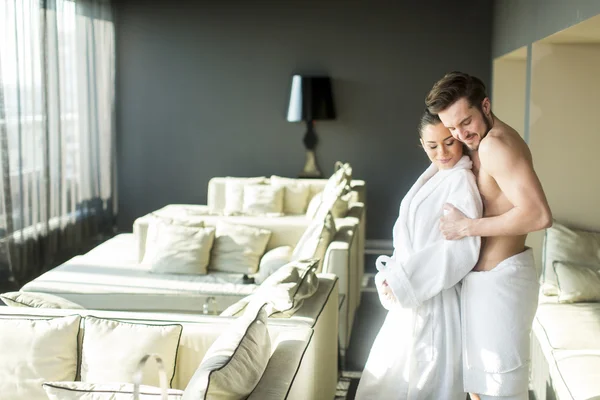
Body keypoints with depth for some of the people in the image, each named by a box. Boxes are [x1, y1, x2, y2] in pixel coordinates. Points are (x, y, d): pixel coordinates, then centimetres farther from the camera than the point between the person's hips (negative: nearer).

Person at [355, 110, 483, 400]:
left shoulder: (461, 180, -17)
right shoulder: (433, 177, 11)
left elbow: (462, 248, -28)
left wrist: (403, 280, -24)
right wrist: (393, 273, -1)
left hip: (433, 299, -9)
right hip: (412, 294, 9)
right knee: (392, 372, 20)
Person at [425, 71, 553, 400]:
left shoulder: (495, 144, -21)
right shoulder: (483, 142, 11)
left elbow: (539, 215, -30)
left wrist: (466, 227, -25)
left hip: (499, 279, -10)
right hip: (488, 275, 10)